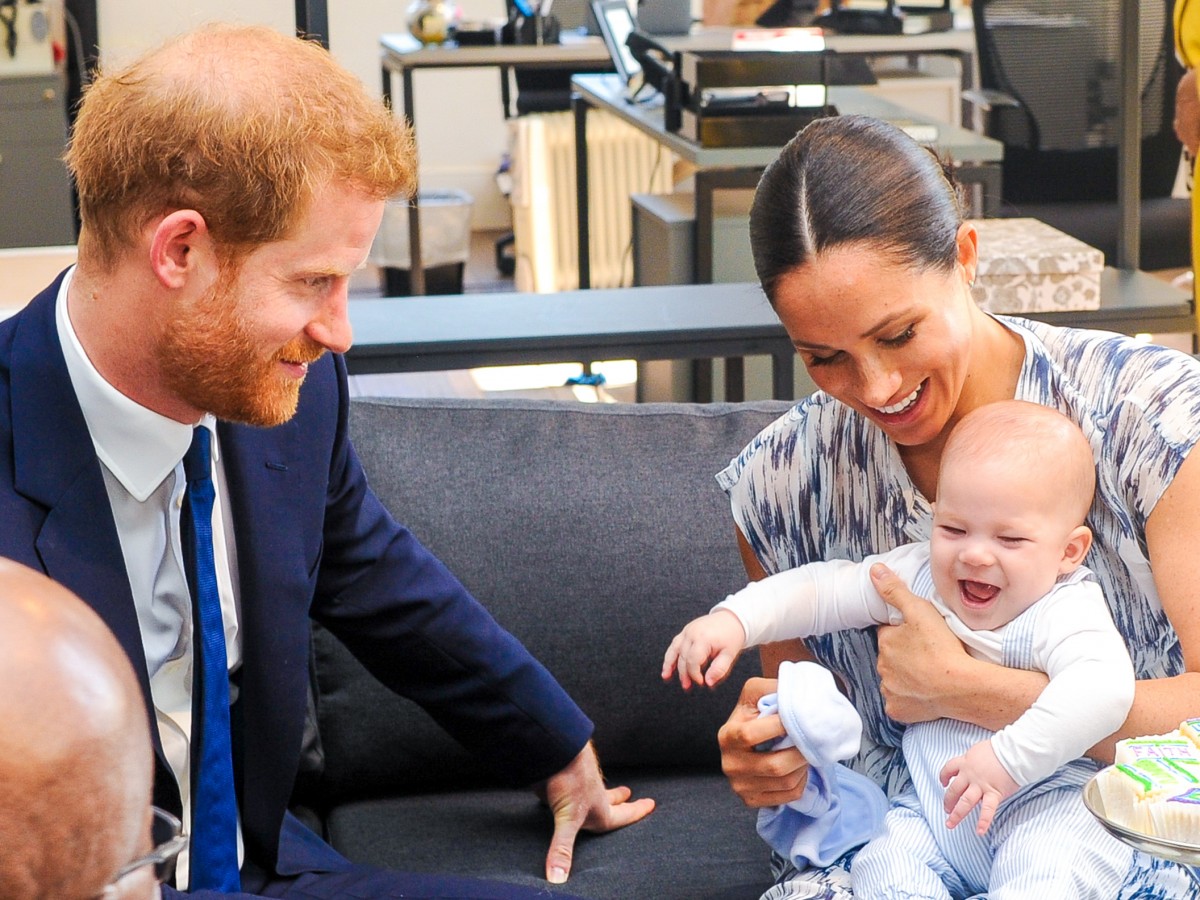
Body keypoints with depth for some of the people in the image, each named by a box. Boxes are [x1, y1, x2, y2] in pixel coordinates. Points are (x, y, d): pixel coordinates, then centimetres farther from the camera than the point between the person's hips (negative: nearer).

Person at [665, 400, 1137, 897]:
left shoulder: (1064, 614, -18)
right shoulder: (918, 576, 2)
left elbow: (1102, 687, -37)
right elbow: (824, 590, 8)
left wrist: (1009, 758, -43)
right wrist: (733, 620, -6)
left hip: (1045, 804, -6)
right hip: (932, 809, 6)